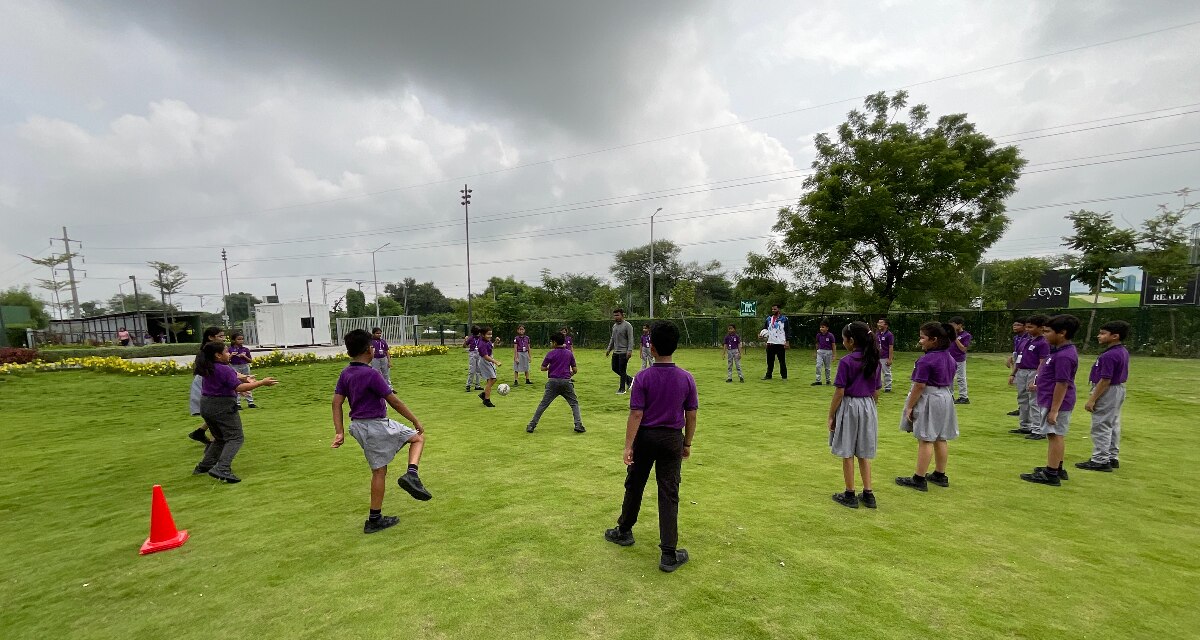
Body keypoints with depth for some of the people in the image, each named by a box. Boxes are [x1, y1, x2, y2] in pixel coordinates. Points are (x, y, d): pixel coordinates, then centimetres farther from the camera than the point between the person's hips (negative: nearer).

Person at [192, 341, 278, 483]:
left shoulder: (207, 369, 10)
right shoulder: (224, 369, -18)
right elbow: (239, 387, -24)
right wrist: (261, 383, -22)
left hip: (206, 406, 9)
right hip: (222, 406, -9)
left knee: (220, 438, 24)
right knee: (235, 438, -6)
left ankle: (204, 466, 27)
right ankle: (222, 469, -20)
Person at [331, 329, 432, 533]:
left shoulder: (345, 374, 5)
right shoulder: (371, 374, -18)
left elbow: (337, 403, 4)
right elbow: (394, 401, -16)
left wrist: (339, 432, 4)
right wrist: (416, 421, -7)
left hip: (359, 426, 7)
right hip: (377, 425, -7)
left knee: (379, 470, 15)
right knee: (419, 437, 9)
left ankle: (374, 519, 20)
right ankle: (411, 474, -13)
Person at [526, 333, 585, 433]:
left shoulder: (551, 353, 0)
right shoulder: (569, 354, 6)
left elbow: (543, 368, 1)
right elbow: (575, 370, 6)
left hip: (553, 382, -1)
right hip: (566, 382, 1)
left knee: (543, 404, 5)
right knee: (574, 403, 12)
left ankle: (532, 425, 6)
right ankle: (578, 425, -1)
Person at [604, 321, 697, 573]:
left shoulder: (643, 378, -14)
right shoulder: (687, 378, -6)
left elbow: (636, 414, -15)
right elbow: (691, 415, -1)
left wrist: (628, 446, -10)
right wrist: (687, 443, 11)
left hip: (645, 438, -1)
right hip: (673, 439, 2)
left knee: (634, 486, 18)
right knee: (669, 495, 7)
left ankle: (624, 531, 38)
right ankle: (669, 555, 12)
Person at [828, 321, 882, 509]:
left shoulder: (846, 361, -16)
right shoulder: (874, 361, 3)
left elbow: (839, 392, -15)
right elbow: (876, 392, 9)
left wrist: (831, 416, -7)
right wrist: (873, 412, 21)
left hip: (849, 406, -6)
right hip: (868, 407, 6)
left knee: (847, 453, 6)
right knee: (864, 454, 16)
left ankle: (850, 495, 14)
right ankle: (868, 495, 21)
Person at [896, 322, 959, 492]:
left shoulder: (926, 360, -21)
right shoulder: (949, 359, 7)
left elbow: (919, 386, -21)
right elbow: (949, 382, 15)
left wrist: (909, 406, -14)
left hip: (928, 401, -9)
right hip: (945, 398, 9)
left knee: (925, 441, -3)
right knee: (940, 439, 16)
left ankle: (919, 479, 4)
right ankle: (940, 476, 27)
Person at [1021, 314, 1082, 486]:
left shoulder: (1064, 356, -24)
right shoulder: (1060, 350, 8)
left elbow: (1062, 384, -24)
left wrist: (1054, 410, -23)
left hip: (1056, 403, -10)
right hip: (1054, 401, 10)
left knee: (1055, 436, -4)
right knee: (1057, 436, 19)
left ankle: (1051, 475, 3)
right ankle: (1057, 468, 31)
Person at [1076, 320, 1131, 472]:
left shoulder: (1109, 355, -24)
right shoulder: (1123, 351, 8)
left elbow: (1105, 380, -25)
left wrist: (1092, 399, -20)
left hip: (1108, 392, -10)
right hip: (1118, 389, 10)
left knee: (1101, 427, -3)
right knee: (1113, 425, 17)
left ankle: (1100, 461, 3)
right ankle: (1112, 458, 27)